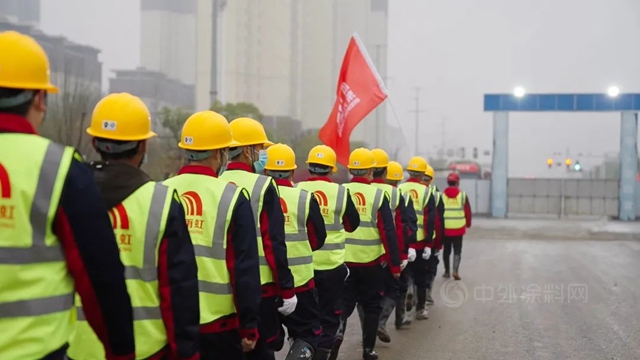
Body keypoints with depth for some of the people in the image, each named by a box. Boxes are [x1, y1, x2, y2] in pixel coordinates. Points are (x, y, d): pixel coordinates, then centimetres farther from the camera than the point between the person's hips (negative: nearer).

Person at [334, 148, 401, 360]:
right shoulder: (378, 195, -8)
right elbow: (388, 233, -10)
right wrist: (395, 264, -3)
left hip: (344, 261, 2)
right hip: (371, 262, -2)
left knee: (343, 305, 10)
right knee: (371, 306, 13)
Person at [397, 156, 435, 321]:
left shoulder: (399, 190, -1)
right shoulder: (426, 192, -4)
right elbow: (430, 220, -7)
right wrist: (428, 243, -4)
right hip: (420, 241, -1)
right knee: (420, 276, 11)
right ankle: (420, 308, 17)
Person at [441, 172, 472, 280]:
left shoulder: (442, 195, -1)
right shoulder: (463, 195, -2)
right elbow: (468, 211, 1)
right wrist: (468, 224, 16)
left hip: (445, 228, 1)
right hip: (458, 228, -1)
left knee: (446, 250, 15)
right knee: (457, 250, 5)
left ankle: (447, 271, 22)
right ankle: (455, 270, -11)